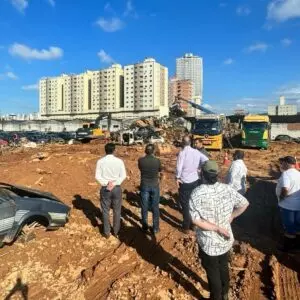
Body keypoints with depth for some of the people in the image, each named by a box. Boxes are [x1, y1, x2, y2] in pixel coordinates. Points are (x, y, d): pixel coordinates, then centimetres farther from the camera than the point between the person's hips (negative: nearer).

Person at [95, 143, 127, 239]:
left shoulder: (100, 161, -7)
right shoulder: (119, 161, -6)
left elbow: (97, 176, -10)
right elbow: (123, 176, -9)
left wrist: (107, 183, -13)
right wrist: (114, 184, -13)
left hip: (105, 189, 0)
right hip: (117, 188, 0)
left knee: (105, 211, 14)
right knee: (117, 211, 15)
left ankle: (107, 233, 24)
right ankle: (116, 232, 26)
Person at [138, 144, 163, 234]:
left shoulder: (141, 160, -9)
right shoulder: (157, 161, -11)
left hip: (144, 186, 1)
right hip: (155, 186, -1)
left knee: (144, 207, 12)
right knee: (155, 208, 10)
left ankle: (145, 227, 24)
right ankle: (155, 228, 19)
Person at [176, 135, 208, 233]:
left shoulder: (182, 152, -17)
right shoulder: (196, 152, -1)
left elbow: (179, 167, -22)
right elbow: (206, 160, -3)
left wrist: (178, 178, -9)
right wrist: (198, 168, 7)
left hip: (185, 182, -5)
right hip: (195, 180, 5)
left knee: (185, 204, 8)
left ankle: (186, 227, 17)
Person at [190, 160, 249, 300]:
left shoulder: (197, 193, -24)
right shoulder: (227, 189, -13)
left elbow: (196, 220, -26)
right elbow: (244, 203, -1)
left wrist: (218, 229, -19)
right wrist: (231, 217, 6)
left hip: (209, 243, -4)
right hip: (225, 239, 5)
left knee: (213, 272, 18)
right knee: (224, 267, 28)